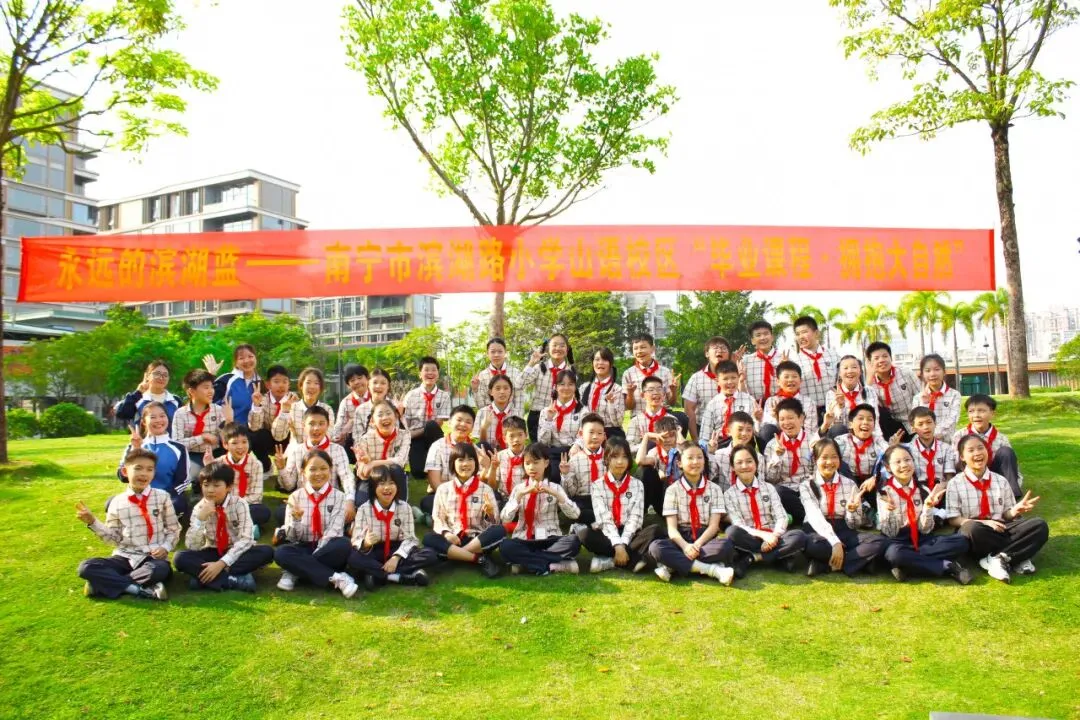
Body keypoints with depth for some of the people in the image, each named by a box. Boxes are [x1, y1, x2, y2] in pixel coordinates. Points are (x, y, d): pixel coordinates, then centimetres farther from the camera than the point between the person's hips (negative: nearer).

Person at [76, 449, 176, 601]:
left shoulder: (163, 497, 0)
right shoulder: (117, 502, 3)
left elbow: (173, 529, 7)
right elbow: (113, 537, 9)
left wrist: (166, 547, -10)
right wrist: (92, 522, -2)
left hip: (154, 557, -2)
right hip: (126, 556, 2)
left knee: (160, 570, -37)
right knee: (86, 567, -22)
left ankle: (106, 582, -17)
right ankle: (141, 589, -29)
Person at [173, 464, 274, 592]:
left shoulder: (239, 504, -12)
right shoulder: (199, 508, -6)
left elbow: (245, 539, -21)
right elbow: (192, 546, -14)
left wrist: (222, 563, -31)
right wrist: (201, 518, -28)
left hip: (237, 553, -2)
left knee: (267, 551, -30)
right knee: (180, 558, -24)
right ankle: (234, 579, -32)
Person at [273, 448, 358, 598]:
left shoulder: (338, 496, -1)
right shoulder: (295, 497, 2)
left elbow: (334, 530, -12)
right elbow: (293, 537, -1)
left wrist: (313, 557, -25)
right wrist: (296, 519, -24)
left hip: (327, 549, -1)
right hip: (304, 547, 1)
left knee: (343, 544, -34)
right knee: (281, 553, -30)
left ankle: (295, 571, -21)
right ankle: (336, 577, -33)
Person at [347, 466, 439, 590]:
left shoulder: (404, 507, -5)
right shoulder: (364, 509, -9)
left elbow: (409, 538, -9)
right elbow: (356, 542, -14)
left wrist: (396, 557, -26)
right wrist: (366, 543, -38)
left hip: (397, 550, 2)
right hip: (373, 553, -2)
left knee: (430, 555, -23)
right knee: (353, 558, -34)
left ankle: (377, 575, -27)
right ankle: (408, 575, -32)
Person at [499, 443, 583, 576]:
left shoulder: (555, 488, 9)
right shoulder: (519, 488, 9)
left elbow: (574, 514, -5)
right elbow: (505, 518, -4)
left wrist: (555, 494, -16)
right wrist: (520, 495, -15)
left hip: (550, 540, 0)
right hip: (525, 540, 0)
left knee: (574, 541, -29)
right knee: (506, 547, -32)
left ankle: (526, 561, -23)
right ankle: (553, 566, -26)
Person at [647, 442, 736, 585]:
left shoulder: (714, 489, 6)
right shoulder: (673, 490, 3)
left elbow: (714, 525, -3)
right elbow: (671, 527, -6)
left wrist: (697, 545, -21)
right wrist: (685, 546, -26)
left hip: (706, 538, 1)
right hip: (681, 539, -1)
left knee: (727, 545, -32)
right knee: (655, 547, -32)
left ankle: (673, 565, -29)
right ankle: (712, 569, -33)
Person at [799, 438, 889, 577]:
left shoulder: (850, 484, 6)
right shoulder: (807, 486, -1)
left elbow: (855, 525, 4)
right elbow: (815, 517, -17)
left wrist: (852, 510, -20)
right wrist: (834, 542, -31)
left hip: (843, 532, 4)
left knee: (881, 541, -24)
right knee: (810, 544, -40)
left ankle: (825, 565, -25)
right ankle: (861, 559, -20)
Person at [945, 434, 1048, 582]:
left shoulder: (1001, 481, 12)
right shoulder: (955, 484, 0)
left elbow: (1007, 515, 11)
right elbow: (953, 519, -5)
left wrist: (1015, 511, -13)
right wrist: (983, 522, -18)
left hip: (1001, 530, 4)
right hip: (975, 534, -4)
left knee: (1040, 525, -20)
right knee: (971, 528, -41)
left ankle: (999, 558, -27)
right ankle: (1017, 556, -21)